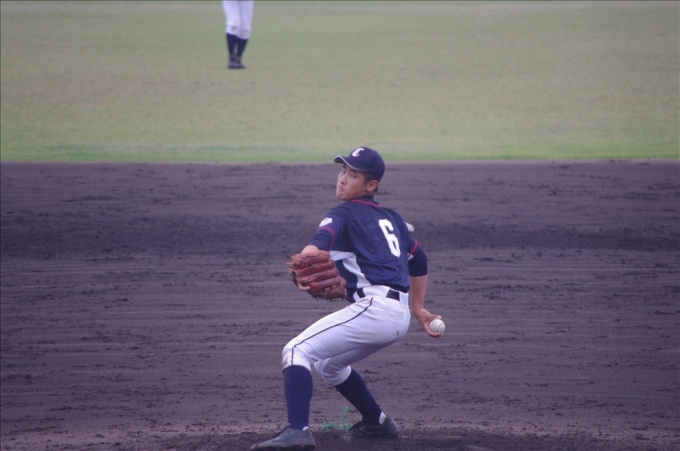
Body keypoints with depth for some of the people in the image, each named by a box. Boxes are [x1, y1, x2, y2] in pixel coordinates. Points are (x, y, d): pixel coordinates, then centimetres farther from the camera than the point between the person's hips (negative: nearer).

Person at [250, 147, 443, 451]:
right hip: (399, 317, 9)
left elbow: (323, 238, -23)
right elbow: (418, 260, 34)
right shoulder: (391, 218, 25)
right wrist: (417, 309, 40)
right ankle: (377, 423, 34)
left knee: (297, 351, -15)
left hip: (374, 307, -9)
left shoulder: (344, 214, 0)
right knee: (328, 363, 29)